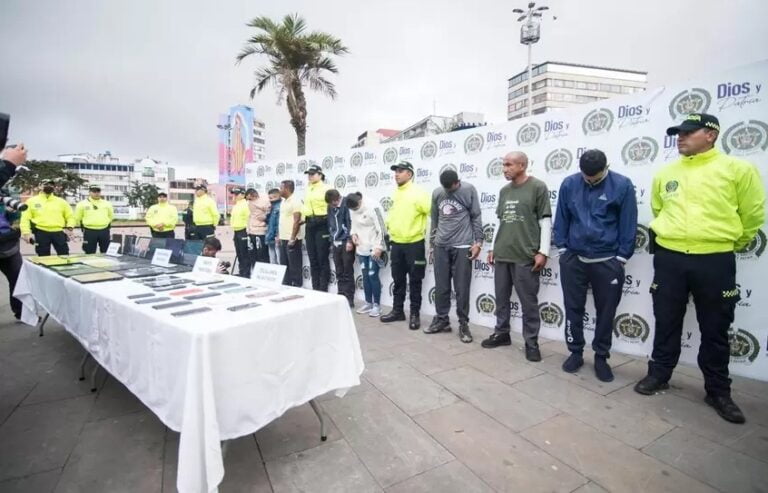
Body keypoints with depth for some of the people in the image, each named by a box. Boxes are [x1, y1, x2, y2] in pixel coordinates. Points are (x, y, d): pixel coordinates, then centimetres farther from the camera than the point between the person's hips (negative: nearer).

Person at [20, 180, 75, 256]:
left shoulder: (61, 201, 11)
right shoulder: (32, 201, 7)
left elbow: (70, 216, 14)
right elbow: (25, 218, 3)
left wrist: (69, 228, -1)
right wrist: (26, 233, -7)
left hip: (59, 232, 1)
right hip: (41, 233, -1)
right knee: (44, 258, 6)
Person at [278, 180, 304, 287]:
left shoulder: (295, 201, -12)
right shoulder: (284, 201, 15)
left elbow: (297, 221, -18)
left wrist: (292, 238, -21)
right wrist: (279, 235, 15)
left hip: (292, 239, -9)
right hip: (283, 238, 9)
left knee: (294, 265, -2)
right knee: (284, 264, 14)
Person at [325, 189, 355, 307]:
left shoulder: (347, 203, -9)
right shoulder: (330, 207, 9)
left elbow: (351, 223, -13)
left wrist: (350, 241, -16)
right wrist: (331, 241, 14)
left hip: (346, 243, -6)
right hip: (335, 244, 6)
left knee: (348, 272, 0)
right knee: (339, 273, 10)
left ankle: (349, 299, 8)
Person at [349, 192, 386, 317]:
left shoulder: (372, 208, -17)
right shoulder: (352, 210, 3)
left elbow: (381, 229, -16)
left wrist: (379, 247, -18)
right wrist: (353, 234, -3)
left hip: (374, 249, -6)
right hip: (361, 248, 6)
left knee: (373, 275, -4)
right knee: (365, 276, 11)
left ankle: (377, 305, 9)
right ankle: (368, 303, 24)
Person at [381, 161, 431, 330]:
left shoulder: (418, 192, -12)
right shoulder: (395, 193, 10)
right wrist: (389, 226, 15)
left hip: (414, 244, -6)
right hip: (396, 244, 7)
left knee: (414, 281, 4)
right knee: (398, 280, 15)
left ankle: (414, 314, 16)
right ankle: (397, 310, 28)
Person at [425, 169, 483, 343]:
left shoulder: (469, 190, -3)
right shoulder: (436, 193, 8)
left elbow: (476, 217, -2)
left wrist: (478, 242, -7)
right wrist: (433, 242, 16)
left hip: (462, 246, -4)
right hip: (441, 246, 4)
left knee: (462, 288, 0)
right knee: (441, 286, 8)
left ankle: (463, 324, 13)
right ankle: (442, 319, 23)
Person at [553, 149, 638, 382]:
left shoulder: (622, 185, -7)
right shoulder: (569, 184, -2)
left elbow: (628, 225, -4)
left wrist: (621, 258, -4)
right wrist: (562, 248, 2)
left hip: (608, 261, -1)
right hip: (573, 258, 2)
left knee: (606, 311, 9)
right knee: (573, 308, 10)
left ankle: (601, 357, 26)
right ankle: (575, 353, 26)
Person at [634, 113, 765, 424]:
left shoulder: (738, 169, -3)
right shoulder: (665, 173, 7)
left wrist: (733, 242, 15)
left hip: (715, 262, -2)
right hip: (669, 258, 2)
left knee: (715, 330, 10)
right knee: (666, 323, 12)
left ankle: (718, 391, 26)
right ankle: (658, 374, 28)